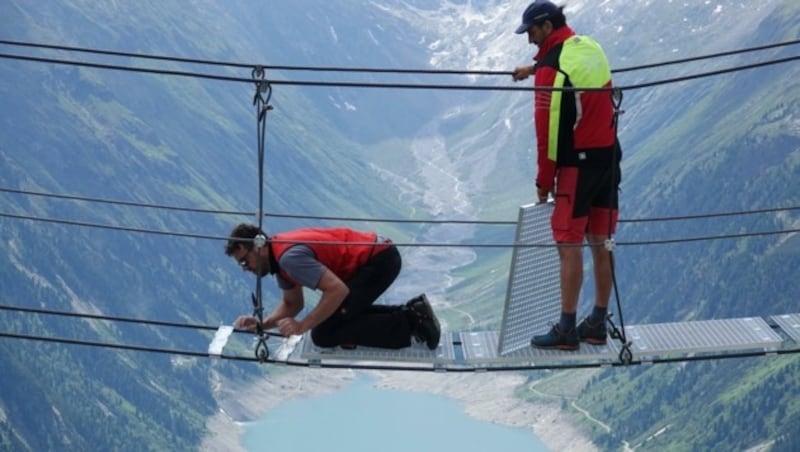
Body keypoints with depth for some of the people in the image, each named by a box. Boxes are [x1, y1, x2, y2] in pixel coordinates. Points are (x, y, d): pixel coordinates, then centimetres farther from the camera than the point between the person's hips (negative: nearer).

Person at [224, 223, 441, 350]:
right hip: (377, 257, 10)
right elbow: (292, 304, 21)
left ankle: (408, 324, -9)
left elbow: (338, 290, -28)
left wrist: (302, 326, -22)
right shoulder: (279, 254, 10)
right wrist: (262, 324, 4)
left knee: (324, 334, -10)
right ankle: (411, 313, 17)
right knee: (330, 313, 26)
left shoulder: (289, 256, -21)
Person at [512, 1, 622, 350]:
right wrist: (534, 69, 51)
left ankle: (567, 330, -2)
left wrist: (543, 180, -6)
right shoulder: (590, 47, 8)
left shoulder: (550, 67, -15)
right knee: (600, 243, 11)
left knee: (569, 246, -4)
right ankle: (597, 324, 18)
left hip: (577, 164, -8)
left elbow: (548, 128, -16)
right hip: (609, 157, 8)